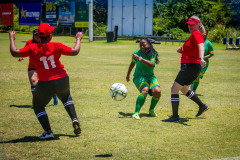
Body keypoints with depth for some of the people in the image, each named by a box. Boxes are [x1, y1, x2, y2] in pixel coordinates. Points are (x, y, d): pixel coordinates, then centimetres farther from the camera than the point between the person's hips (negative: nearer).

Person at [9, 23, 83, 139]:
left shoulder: (33, 48, -11)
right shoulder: (56, 46, -9)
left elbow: (14, 53, -11)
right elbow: (75, 51, -8)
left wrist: (12, 39, 6)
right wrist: (78, 39, 9)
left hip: (46, 84, -3)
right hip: (63, 80, 3)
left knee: (38, 106, 20)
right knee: (66, 98, 35)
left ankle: (48, 132, 7)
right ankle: (74, 119, 17)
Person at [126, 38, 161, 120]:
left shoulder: (153, 54, -6)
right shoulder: (137, 53, -4)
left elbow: (151, 64, -26)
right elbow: (132, 63, 14)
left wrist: (140, 58, -35)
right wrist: (128, 75, 25)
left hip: (150, 77, 2)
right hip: (139, 77, -2)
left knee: (157, 91, -22)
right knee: (145, 90, -33)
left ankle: (151, 110, 6)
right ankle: (136, 113, -33)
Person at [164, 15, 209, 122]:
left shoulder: (196, 34, -10)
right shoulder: (194, 35, 20)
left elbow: (201, 45, -31)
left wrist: (201, 58, -48)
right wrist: (181, 51, 7)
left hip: (190, 66, -10)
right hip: (191, 66, 10)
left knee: (174, 89, -9)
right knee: (184, 90, 27)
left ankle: (175, 116, -9)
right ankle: (202, 106, 35)